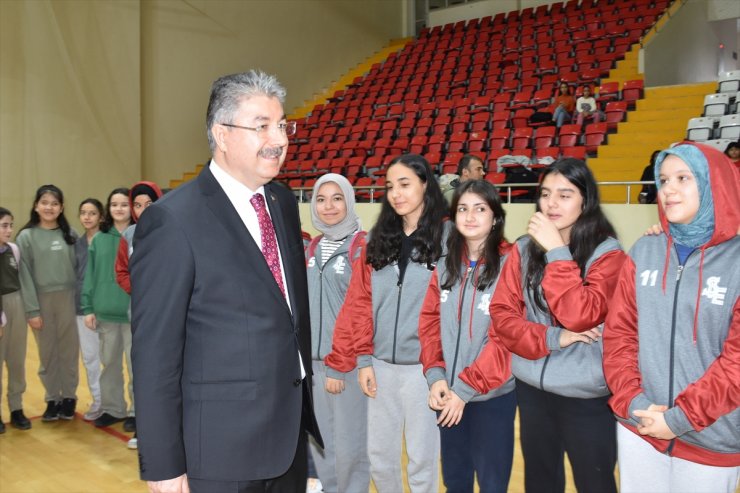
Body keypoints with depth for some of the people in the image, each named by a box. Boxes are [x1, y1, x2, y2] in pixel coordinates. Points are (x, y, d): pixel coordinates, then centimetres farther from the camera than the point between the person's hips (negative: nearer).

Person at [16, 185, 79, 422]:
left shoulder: (70, 234, 4)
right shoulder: (26, 237, -1)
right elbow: (25, 276, -4)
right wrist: (32, 310, -8)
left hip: (68, 300, 1)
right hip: (42, 302, -1)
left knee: (69, 352, 8)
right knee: (48, 354, 9)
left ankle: (69, 397, 22)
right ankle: (53, 399, 22)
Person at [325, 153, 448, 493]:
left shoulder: (447, 238, -5)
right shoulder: (378, 241, 7)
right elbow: (360, 303, 6)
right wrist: (363, 359, 1)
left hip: (422, 366, -4)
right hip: (381, 365, 4)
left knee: (422, 459, 8)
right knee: (379, 457, 15)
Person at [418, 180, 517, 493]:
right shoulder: (445, 266, 7)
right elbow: (429, 324, 6)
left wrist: (466, 388, -16)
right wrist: (435, 375, -9)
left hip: (492, 395, -5)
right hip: (448, 395, 5)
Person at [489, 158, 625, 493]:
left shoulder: (607, 253, -10)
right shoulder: (524, 249, 1)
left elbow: (580, 316, -23)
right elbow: (501, 314, -2)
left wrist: (556, 252, -23)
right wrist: (552, 338, -15)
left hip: (586, 394, -3)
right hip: (532, 388, 4)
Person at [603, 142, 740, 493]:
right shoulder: (644, 252, 1)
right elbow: (618, 332, 1)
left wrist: (679, 419, -15)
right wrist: (632, 402, -10)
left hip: (711, 440, -2)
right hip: (638, 428, 3)